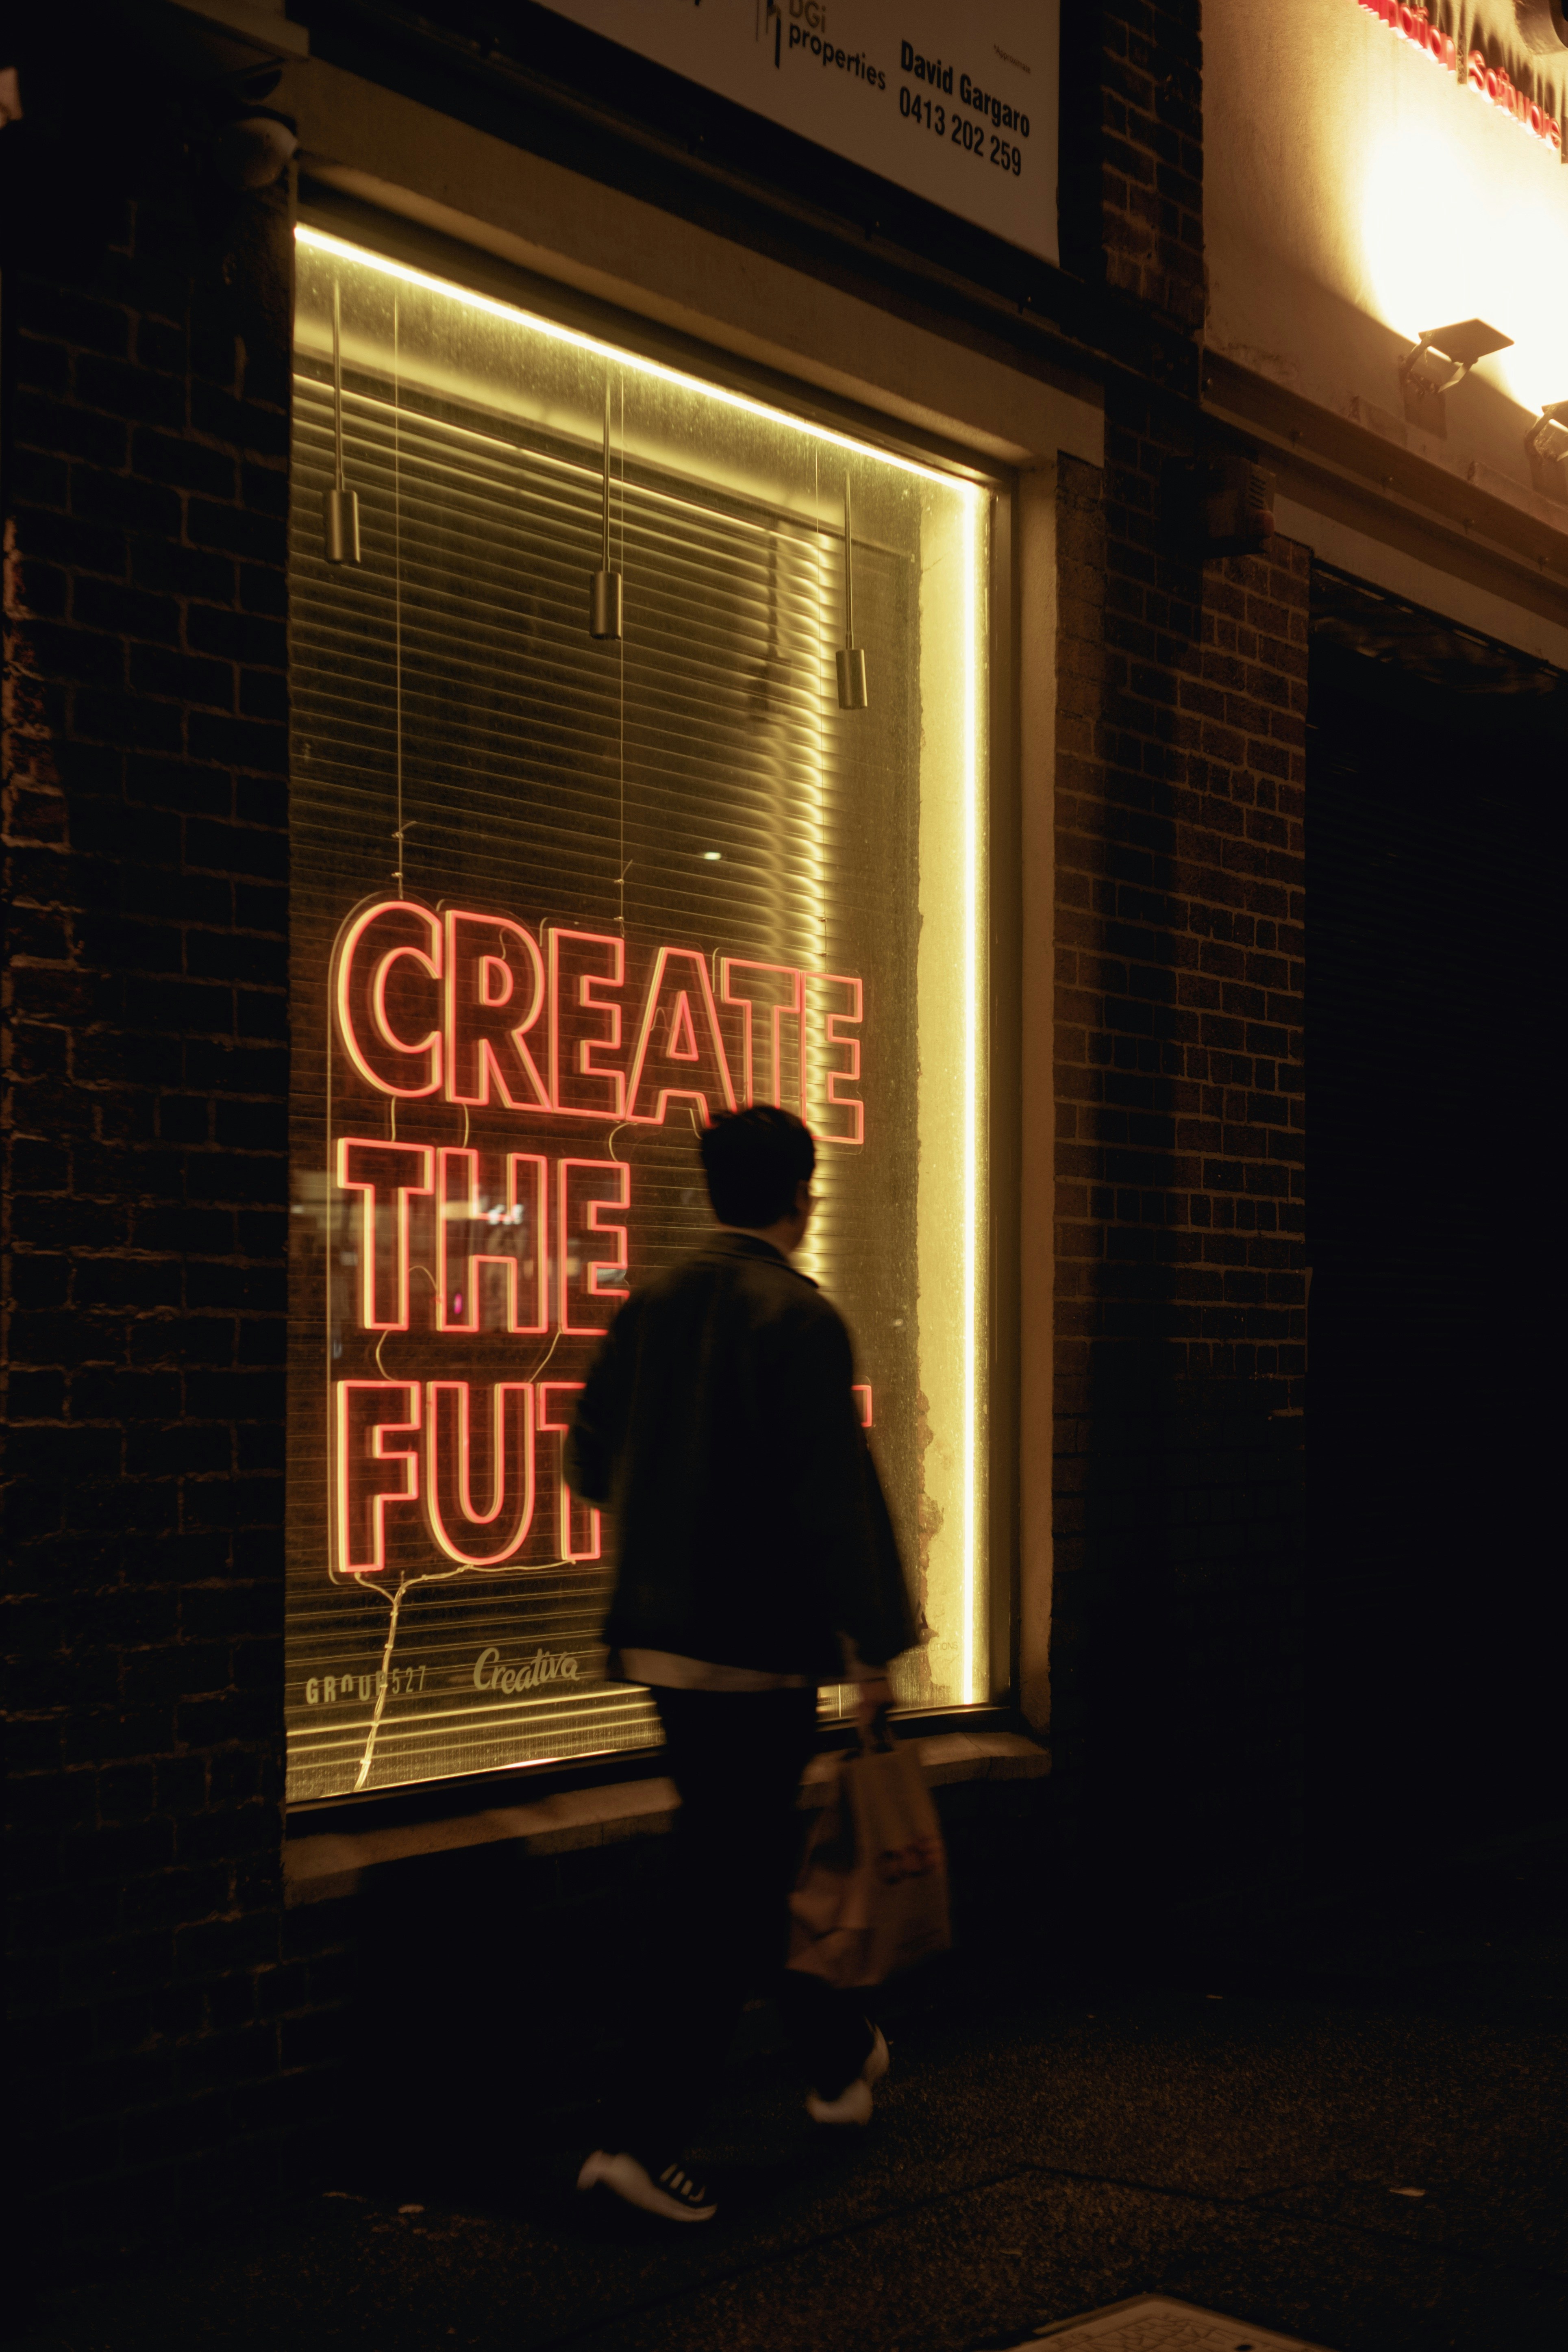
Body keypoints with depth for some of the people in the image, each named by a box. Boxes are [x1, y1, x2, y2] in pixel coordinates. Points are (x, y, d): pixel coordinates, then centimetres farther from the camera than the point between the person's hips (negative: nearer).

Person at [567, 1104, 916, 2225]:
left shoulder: (649, 1307, 6)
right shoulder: (801, 1320, -15)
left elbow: (590, 1466, 12)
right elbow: (837, 1494, -19)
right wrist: (873, 1645, -13)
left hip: (659, 1637, 8)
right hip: (759, 1646, -8)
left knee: (746, 1863, 21)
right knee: (725, 1891, 0)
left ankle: (839, 2052, 39)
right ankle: (645, 2138, 0)